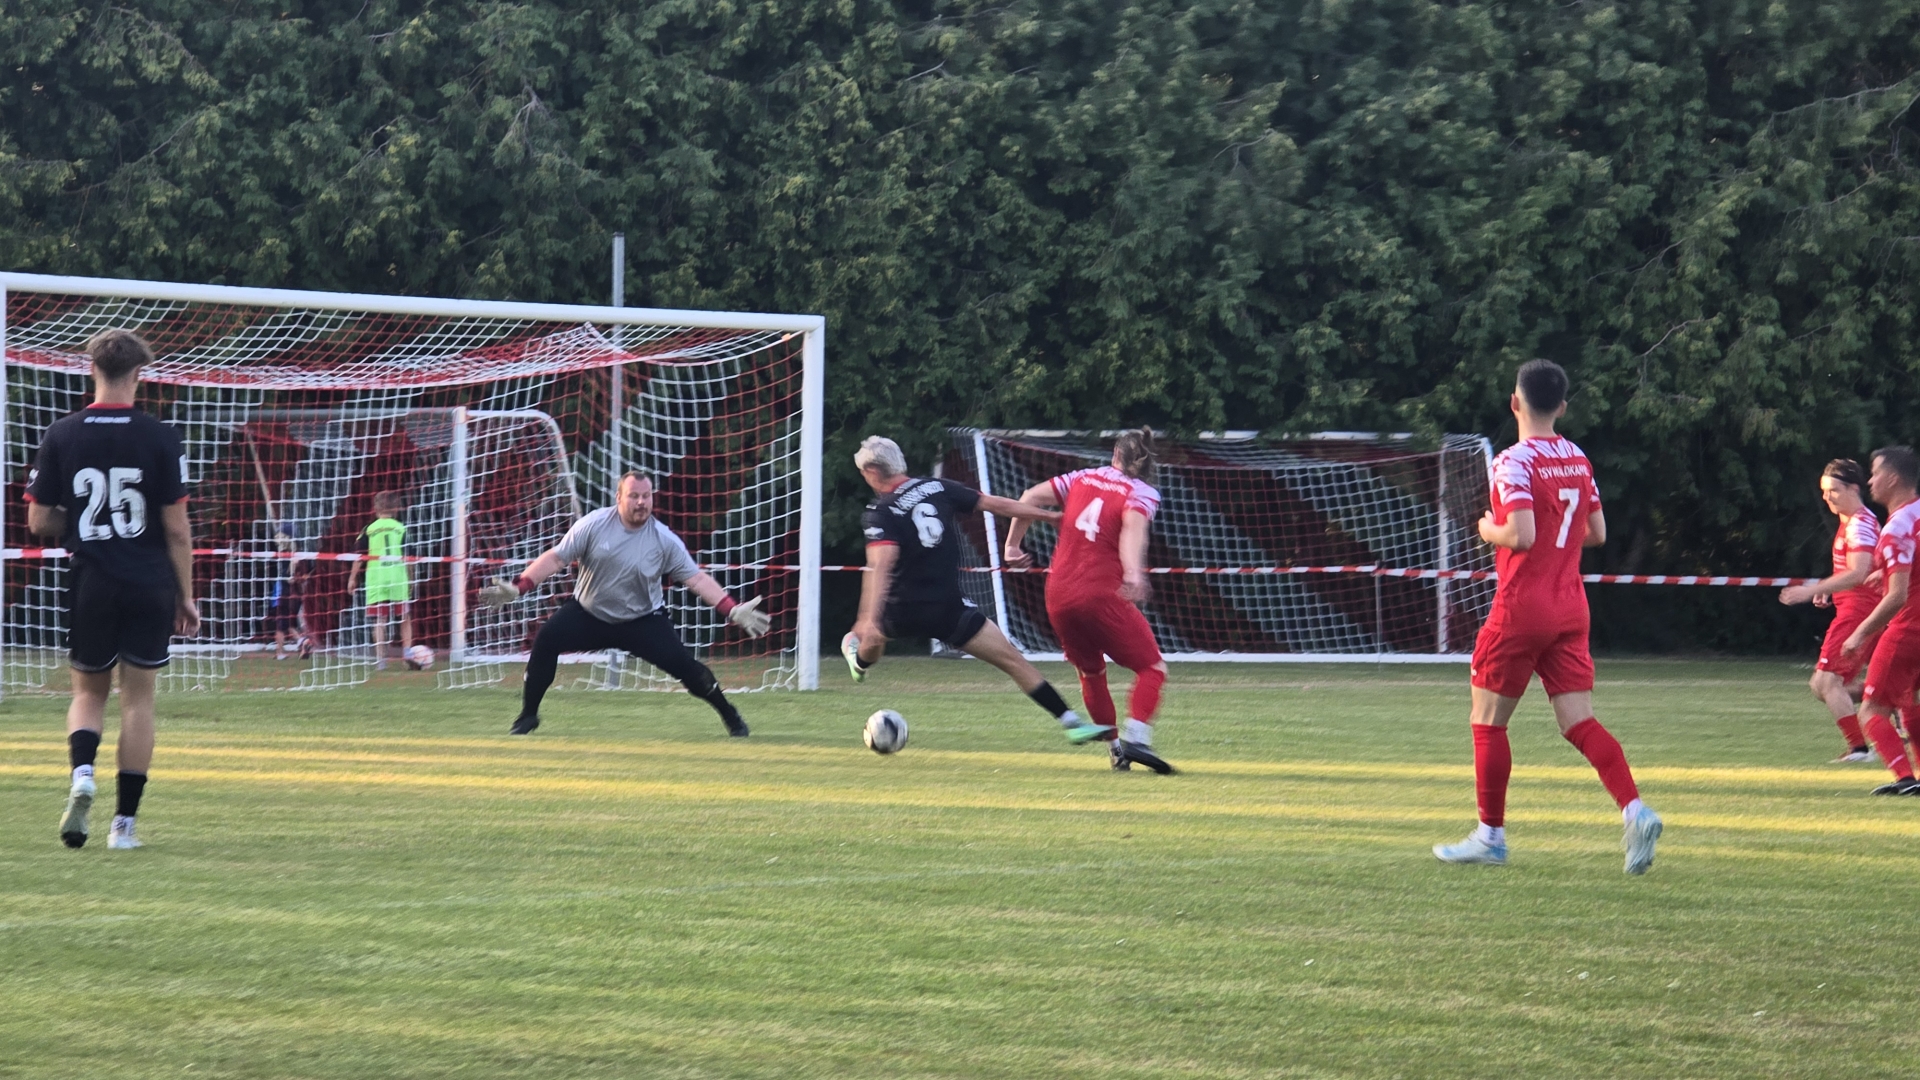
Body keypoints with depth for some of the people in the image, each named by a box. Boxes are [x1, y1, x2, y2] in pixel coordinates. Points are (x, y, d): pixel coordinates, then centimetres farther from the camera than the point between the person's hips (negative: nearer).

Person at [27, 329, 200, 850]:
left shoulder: (61, 436, -2)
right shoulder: (160, 438, -6)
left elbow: (39, 521, 0)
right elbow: (177, 528, -5)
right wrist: (187, 597, 3)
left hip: (90, 586, 1)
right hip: (150, 589, -1)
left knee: (89, 692, 16)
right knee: (138, 698, 6)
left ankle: (82, 772, -13)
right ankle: (124, 821, 5)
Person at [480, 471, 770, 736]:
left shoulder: (665, 540, -13)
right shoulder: (594, 525, -14)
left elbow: (696, 578, -12)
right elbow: (555, 558, -12)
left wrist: (733, 611, -22)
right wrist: (518, 588, -23)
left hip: (643, 621, -1)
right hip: (588, 614, 1)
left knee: (681, 663, -17)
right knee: (546, 640, -20)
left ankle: (729, 715, 5)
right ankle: (528, 715, -3)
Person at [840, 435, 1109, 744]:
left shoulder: (880, 513, -11)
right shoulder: (938, 489, -1)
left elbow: (880, 565, -26)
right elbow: (995, 504, 3)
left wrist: (869, 619, -36)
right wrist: (1048, 515, 13)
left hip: (900, 612, -1)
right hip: (947, 610, 1)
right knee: (1013, 661, 0)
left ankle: (859, 660, 68)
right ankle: (1070, 721, -7)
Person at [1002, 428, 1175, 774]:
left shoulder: (1084, 478, 15)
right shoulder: (1143, 493, 3)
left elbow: (1030, 497, 10)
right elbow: (1133, 527, -18)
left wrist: (1012, 545, 20)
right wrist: (1133, 573, -34)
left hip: (1058, 597, 5)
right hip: (1101, 596, -5)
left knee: (1090, 672, 24)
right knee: (1152, 668, 2)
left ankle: (1114, 746, 24)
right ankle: (1135, 737, -20)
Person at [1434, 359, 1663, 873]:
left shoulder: (1514, 462, -13)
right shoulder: (1579, 461, 9)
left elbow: (1521, 535, -22)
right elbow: (1596, 533, 14)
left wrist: (1490, 531, -3)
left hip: (1521, 609, -6)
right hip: (1570, 609, 6)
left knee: (1488, 719, 8)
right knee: (1579, 721, 1)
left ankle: (1491, 834, 12)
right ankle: (1634, 809, -18)